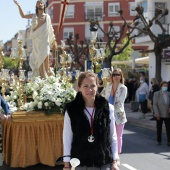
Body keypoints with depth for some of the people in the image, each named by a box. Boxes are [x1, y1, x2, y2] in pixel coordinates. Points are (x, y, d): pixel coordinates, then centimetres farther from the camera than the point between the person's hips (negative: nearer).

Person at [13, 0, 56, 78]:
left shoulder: (47, 16, 11)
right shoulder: (34, 16, 11)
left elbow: (50, 29, 16)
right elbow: (23, 16, 17)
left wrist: (53, 39, 15)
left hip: (45, 39, 0)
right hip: (36, 39, 0)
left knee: (46, 54, -19)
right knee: (39, 57, -2)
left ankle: (47, 71, -10)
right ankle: (42, 77, 0)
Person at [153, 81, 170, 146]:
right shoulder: (156, 94, -3)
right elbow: (155, 104, -6)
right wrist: (157, 114, -13)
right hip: (159, 115, -1)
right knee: (159, 128, 8)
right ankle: (159, 140, 19)